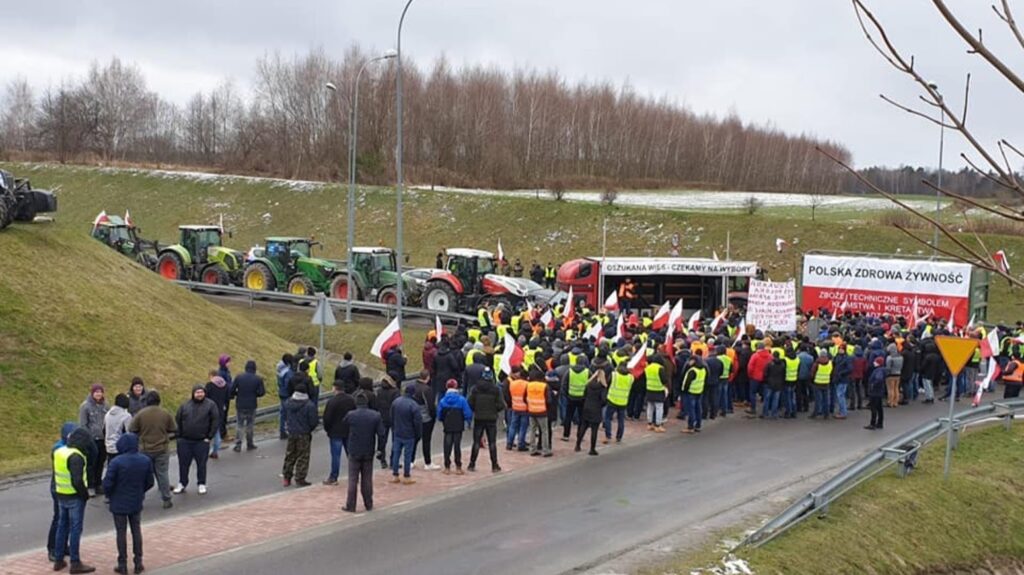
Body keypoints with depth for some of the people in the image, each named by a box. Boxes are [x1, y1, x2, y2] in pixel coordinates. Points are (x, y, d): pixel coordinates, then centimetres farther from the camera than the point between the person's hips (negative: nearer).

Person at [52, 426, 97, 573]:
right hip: (75, 497, -8)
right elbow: (77, 480, -28)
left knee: (62, 527, 17)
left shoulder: (59, 452, 5)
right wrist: (85, 494, -12)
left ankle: (58, 560, 25)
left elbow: (57, 474, 12)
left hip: (61, 495, 8)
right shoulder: (75, 457, -22)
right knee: (75, 529, 0)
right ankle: (75, 563, 6)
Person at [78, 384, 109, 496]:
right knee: (91, 464, -1)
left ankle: (98, 485, 24)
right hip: (91, 439, -5)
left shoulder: (104, 405, 6)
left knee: (100, 463, 12)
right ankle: (89, 486, 9)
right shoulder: (85, 406, -8)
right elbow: (82, 425, -7)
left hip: (102, 439, 5)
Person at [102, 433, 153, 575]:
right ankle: (138, 562, 18)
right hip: (136, 503, 3)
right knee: (136, 531, 15)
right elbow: (149, 482, 2)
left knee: (121, 532, 7)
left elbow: (107, 484, -17)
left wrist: (111, 495, 3)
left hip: (119, 504, -3)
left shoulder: (116, 462, -22)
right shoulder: (146, 461, -7)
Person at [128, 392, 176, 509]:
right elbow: (174, 430, 1)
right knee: (162, 474, 8)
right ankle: (166, 500, 10)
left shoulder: (141, 414, -11)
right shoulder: (165, 413, -6)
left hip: (145, 450, -1)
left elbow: (131, 430, -7)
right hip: (161, 449, 1)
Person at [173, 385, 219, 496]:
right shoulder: (184, 406, 6)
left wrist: (209, 437, -8)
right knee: (183, 464, 7)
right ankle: (182, 484, 19)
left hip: (202, 441, -2)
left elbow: (216, 421, -5)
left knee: (201, 464, 5)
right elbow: (178, 421, 9)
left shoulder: (211, 405, -3)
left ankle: (202, 485, 17)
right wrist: (179, 436, 2)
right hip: (184, 441, 2)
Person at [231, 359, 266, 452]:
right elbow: (261, 392, -10)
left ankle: (238, 445, 4)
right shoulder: (258, 379, -8)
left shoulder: (239, 378, -6)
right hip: (252, 406, 0)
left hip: (240, 405, 0)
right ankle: (249, 444, 20)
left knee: (239, 425, 9)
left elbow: (232, 390, -6)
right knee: (250, 425, 14)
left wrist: (236, 394, 14)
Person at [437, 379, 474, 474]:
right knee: (457, 446, 5)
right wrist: (468, 421, 11)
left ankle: (447, 467, 11)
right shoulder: (461, 400, -9)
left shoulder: (443, 401, -5)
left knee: (447, 446, 8)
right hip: (458, 427, -1)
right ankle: (458, 468, 7)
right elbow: (467, 413, -9)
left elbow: (439, 415, 0)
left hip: (447, 427, 1)